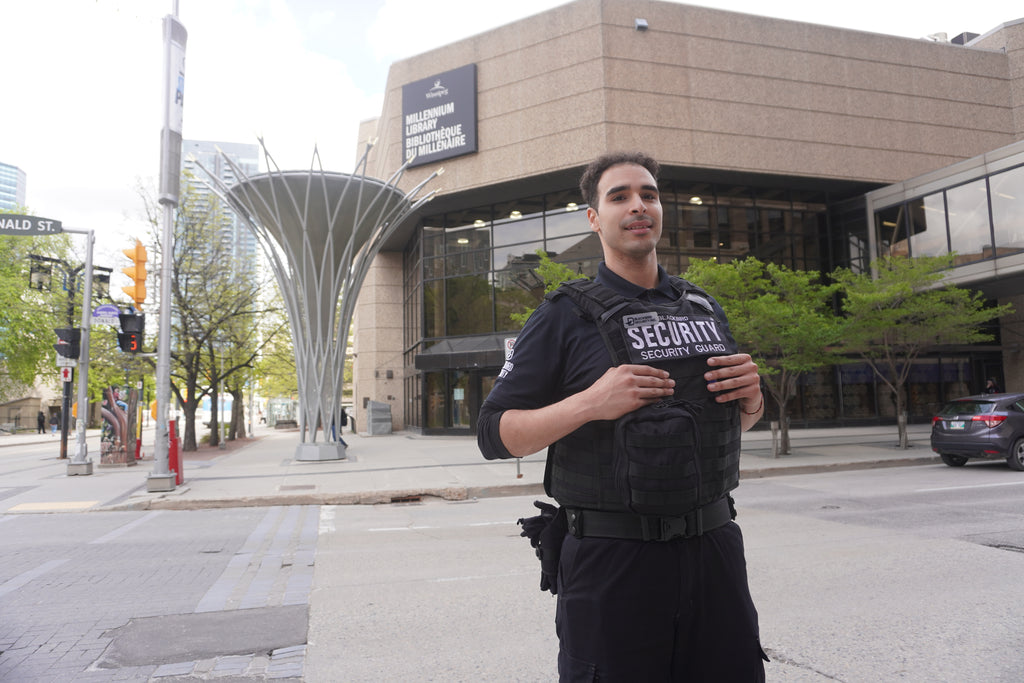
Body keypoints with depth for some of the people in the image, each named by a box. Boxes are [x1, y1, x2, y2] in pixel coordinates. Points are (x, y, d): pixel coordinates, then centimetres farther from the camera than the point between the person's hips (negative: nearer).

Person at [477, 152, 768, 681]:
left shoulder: (704, 307, 11)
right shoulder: (565, 316, -4)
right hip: (610, 560, -4)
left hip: (714, 544, 5)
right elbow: (495, 434, -7)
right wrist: (588, 403, -21)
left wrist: (751, 397, -2)